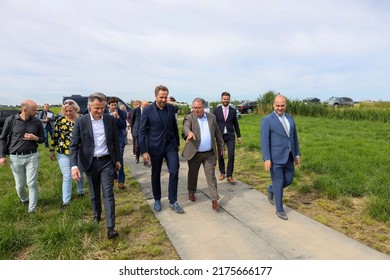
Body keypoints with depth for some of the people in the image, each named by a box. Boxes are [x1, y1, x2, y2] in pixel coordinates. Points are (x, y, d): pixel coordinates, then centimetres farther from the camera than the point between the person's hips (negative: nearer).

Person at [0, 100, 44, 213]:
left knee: (32, 183, -1)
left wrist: (35, 138, -14)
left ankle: (32, 209, 10)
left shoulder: (37, 122, -2)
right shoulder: (11, 120, -5)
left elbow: (42, 139, 9)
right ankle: (24, 200, 41)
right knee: (20, 185, 11)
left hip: (32, 156, 0)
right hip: (15, 157, 0)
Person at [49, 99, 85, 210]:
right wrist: (52, 151, 4)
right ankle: (66, 201, 5)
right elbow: (55, 136, 3)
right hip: (63, 153, -1)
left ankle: (80, 191, 40)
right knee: (67, 177, -2)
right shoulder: (60, 120, -4)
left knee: (80, 174, 16)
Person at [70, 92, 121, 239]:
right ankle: (96, 215, 42)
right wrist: (74, 166, -19)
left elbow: (115, 141, 6)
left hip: (107, 162, 0)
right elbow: (74, 145, -9)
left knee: (108, 193, -3)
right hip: (90, 163, 0)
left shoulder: (110, 119, -3)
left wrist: (117, 159, 9)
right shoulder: (80, 121, -8)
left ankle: (110, 227, 0)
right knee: (94, 193, 17)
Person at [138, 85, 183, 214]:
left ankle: (173, 202, 11)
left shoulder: (171, 108, 1)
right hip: (155, 147, -2)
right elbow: (142, 132, -8)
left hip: (171, 146, 2)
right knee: (156, 175, 11)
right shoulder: (148, 110, -9)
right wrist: (143, 151, -12)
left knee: (174, 172, -3)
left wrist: (177, 143, 13)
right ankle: (157, 200, 30)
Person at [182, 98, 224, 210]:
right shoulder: (189, 117, -7)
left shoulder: (211, 117, 4)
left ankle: (214, 199, 6)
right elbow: (185, 127, -29)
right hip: (194, 153, -1)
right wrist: (189, 132, -51)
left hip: (210, 153, 1)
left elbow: (217, 133, 11)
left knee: (211, 176, 1)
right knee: (193, 173, 16)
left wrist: (221, 146, 12)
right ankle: (191, 192, 40)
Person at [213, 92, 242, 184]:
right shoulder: (216, 110, 1)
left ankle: (229, 176, 4)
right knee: (220, 155, 8)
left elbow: (235, 124, 10)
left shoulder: (233, 110, 5)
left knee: (231, 155, -7)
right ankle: (222, 172, 30)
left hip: (230, 136, 0)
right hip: (220, 136, 0)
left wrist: (239, 136, 11)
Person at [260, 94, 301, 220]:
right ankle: (279, 209, 21)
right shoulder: (267, 120, -11)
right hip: (275, 157, -6)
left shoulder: (290, 118, 9)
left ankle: (271, 189, 41)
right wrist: (266, 159, -21)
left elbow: (294, 137, 14)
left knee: (288, 180, 13)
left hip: (288, 156, 6)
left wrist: (297, 154, 12)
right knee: (279, 183, 4)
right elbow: (264, 140, -16)